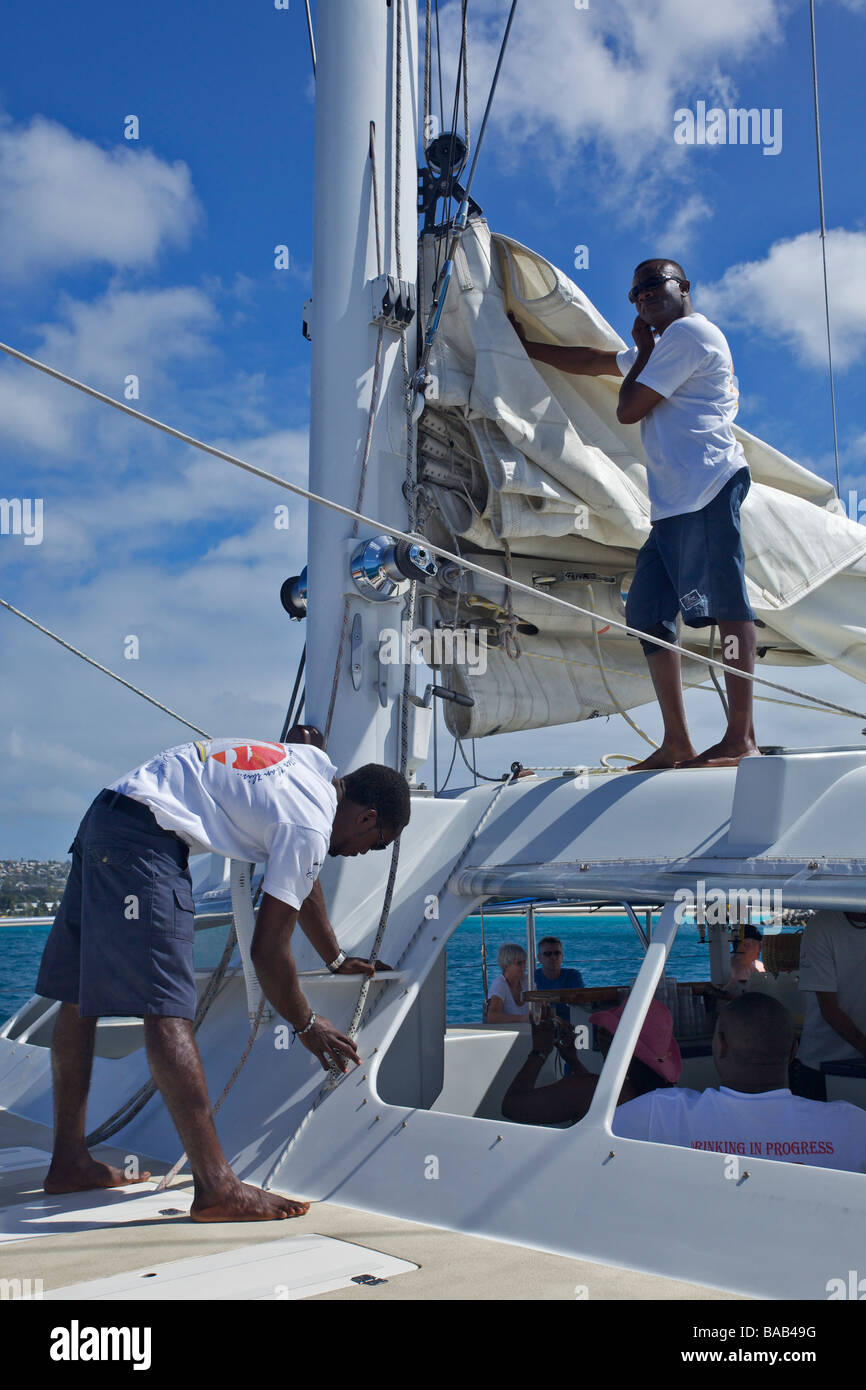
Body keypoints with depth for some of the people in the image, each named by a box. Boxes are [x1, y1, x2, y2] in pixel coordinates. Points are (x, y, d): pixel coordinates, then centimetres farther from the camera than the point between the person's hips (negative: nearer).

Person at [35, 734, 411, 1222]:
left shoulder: (318, 765, 14)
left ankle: (69, 1162, 21)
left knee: (81, 996, 13)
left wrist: (336, 958, 38)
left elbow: (301, 880, 29)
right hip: (143, 839, -11)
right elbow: (267, 950, -11)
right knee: (167, 1008, -16)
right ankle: (216, 1187, -20)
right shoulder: (309, 827, -12)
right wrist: (307, 1025, 5)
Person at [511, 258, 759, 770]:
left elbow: (629, 409, -3)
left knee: (726, 603, -16)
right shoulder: (665, 346, 32)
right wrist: (527, 347, 45)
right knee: (649, 613, 4)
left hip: (709, 487, -11)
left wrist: (644, 349, 12)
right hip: (674, 501, 11)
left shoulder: (688, 332, 1)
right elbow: (592, 361, 42)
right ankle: (677, 743, 3)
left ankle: (742, 737, -20)